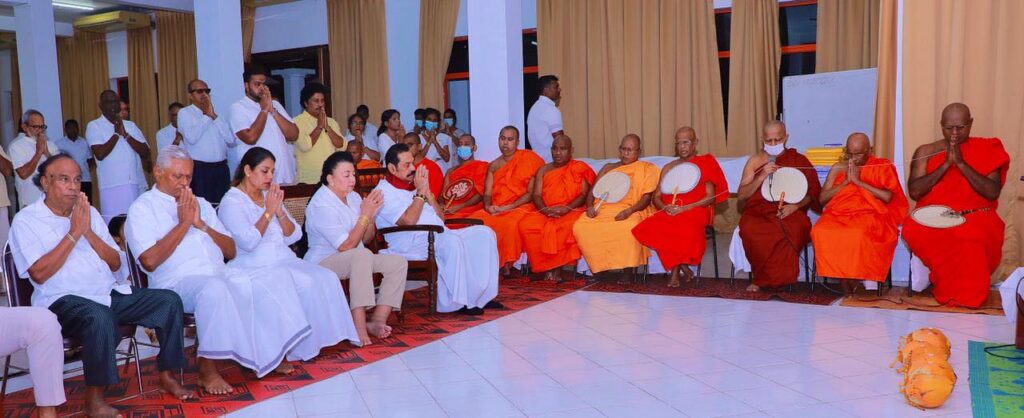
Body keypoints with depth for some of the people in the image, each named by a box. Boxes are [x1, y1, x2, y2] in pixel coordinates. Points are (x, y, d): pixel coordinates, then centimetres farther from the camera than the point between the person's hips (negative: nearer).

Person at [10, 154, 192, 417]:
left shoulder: (89, 212, 16)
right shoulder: (26, 220, 1)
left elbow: (115, 264, 11)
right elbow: (39, 274, -14)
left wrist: (88, 232, -4)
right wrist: (74, 232, -12)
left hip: (110, 294, 6)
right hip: (62, 301, -6)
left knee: (169, 301, -10)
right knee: (99, 317, -38)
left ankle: (167, 376, 1)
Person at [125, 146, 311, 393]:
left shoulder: (200, 204, 20)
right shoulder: (142, 208, 3)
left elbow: (231, 252, 13)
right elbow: (150, 261, -14)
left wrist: (201, 224, -1)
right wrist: (183, 223, -9)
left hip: (221, 274, 6)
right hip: (177, 281, -6)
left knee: (277, 279, -11)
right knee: (214, 289, -39)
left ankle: (271, 354, -2)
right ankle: (207, 370, -25)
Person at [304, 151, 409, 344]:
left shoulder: (353, 197, 8)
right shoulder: (320, 205, -17)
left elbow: (367, 239, 11)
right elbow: (346, 246, -22)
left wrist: (371, 215, -8)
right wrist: (365, 215, -20)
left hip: (353, 261, 9)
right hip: (322, 262, -9)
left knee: (398, 262, -11)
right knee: (362, 255, -38)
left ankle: (377, 320, -18)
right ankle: (359, 326, -41)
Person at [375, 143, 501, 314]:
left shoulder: (413, 186, 21)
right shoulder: (384, 192, -4)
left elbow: (440, 218, 17)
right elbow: (409, 220, -19)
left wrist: (427, 191, 4)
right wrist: (420, 192, -10)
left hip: (440, 237, 9)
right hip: (411, 245, -9)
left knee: (484, 233, -8)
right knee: (452, 242, -37)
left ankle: (482, 295, -9)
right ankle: (457, 302, -27)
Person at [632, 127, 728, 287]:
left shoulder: (705, 163, 10)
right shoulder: (668, 168, 22)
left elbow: (710, 197, -1)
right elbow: (656, 198, 16)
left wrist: (684, 208, -14)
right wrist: (665, 207, -8)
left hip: (696, 210, -4)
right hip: (669, 212, 4)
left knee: (683, 226, -39)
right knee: (648, 227, -29)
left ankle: (675, 271, -20)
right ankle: (683, 267, -15)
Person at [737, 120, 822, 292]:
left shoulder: (799, 160, 12)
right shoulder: (755, 161, 13)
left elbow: (813, 192, 10)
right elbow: (742, 195, 6)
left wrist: (795, 206, -9)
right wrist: (762, 176, -7)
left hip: (789, 213, 0)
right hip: (758, 213, 0)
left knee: (794, 231, -36)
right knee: (750, 231, -35)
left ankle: (764, 280, -18)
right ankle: (777, 277, -14)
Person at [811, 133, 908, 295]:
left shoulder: (882, 167, 9)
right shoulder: (838, 168, 16)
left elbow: (888, 197, -6)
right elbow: (822, 199, 8)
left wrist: (859, 181, -7)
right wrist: (845, 181, -3)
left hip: (869, 214, -3)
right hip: (838, 214, 3)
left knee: (858, 234, -38)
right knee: (820, 231, -31)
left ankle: (853, 284, -17)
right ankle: (846, 285, -20)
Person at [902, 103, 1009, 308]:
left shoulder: (986, 149, 6)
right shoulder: (926, 151, 7)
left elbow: (993, 193, -6)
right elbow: (914, 191, -5)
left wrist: (961, 163, -13)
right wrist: (946, 164, -11)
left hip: (976, 217, -1)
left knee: (974, 239, -36)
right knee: (913, 232, -32)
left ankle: (967, 296, -11)